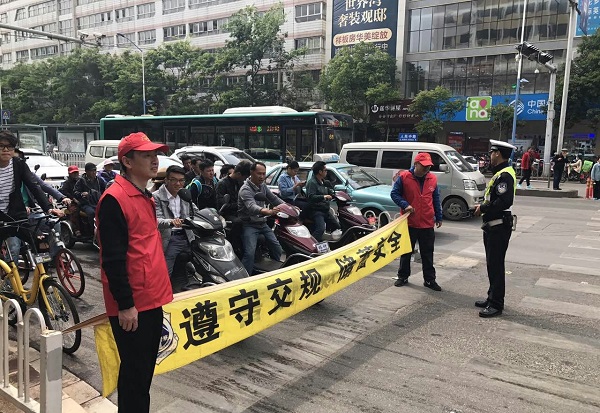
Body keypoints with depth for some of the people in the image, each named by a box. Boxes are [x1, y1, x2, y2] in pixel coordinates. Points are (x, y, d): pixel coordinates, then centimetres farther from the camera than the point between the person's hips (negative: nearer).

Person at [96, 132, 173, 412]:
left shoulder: (145, 197, 13)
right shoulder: (114, 199, -16)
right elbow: (113, 258, -20)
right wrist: (125, 304, -20)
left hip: (151, 299, 9)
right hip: (132, 305, -9)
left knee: (146, 368, 19)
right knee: (134, 373, 4)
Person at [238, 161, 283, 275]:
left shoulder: (263, 186, 8)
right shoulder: (245, 189, -19)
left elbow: (274, 199, 17)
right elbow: (251, 207, -37)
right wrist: (268, 211, -56)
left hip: (262, 223, 8)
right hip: (249, 225, -8)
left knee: (277, 249, 9)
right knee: (250, 253, -23)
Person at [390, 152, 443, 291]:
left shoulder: (433, 179, 4)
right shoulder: (404, 177, -7)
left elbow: (436, 199, 11)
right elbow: (394, 194, -3)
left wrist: (438, 217, 11)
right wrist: (405, 205, -18)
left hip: (427, 224, 2)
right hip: (409, 222, -2)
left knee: (428, 254, 8)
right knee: (406, 251, 12)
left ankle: (429, 280, 18)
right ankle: (403, 276, 25)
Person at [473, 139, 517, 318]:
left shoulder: (505, 175, -19)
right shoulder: (500, 173, 15)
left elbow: (504, 202, -29)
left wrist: (483, 208, -18)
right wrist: (483, 206, 2)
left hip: (499, 227, -11)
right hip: (493, 225, 11)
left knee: (496, 265, -3)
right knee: (492, 264, 18)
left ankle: (496, 304, 6)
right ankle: (492, 298, 29)